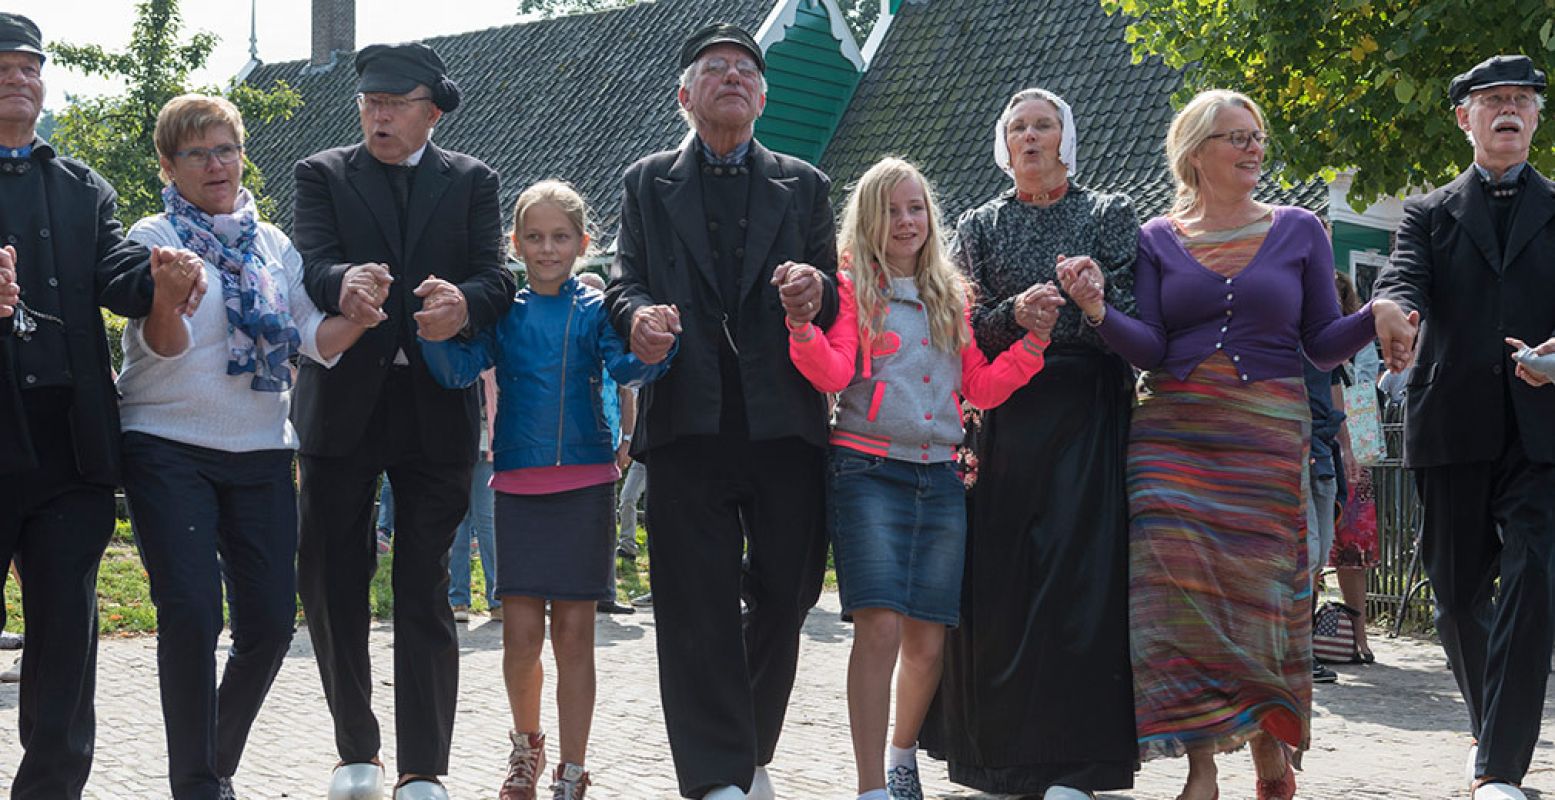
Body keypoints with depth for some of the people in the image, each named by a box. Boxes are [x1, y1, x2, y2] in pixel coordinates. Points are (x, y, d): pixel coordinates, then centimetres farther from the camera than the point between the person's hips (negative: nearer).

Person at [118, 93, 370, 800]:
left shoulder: (272, 244, 14)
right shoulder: (155, 237, 1)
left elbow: (316, 339, 6)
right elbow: (164, 346, -11)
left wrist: (359, 316, -15)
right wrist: (167, 301, -33)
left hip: (260, 451, 4)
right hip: (169, 446, -4)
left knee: (271, 619, 0)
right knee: (190, 612, -13)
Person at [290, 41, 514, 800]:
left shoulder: (471, 182, 9)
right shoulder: (323, 175, 7)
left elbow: (496, 280, -3)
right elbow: (313, 262, -10)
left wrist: (463, 303, -27)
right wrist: (344, 287, -34)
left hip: (436, 409, -1)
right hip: (342, 405, 1)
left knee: (425, 594, 0)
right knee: (330, 583, 6)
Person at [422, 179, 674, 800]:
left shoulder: (595, 309, 4)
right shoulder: (504, 311, 6)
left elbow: (625, 368, -11)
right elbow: (459, 369, -5)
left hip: (586, 482, -1)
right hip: (518, 484, 1)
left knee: (574, 633, 2)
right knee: (521, 634, 0)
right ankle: (526, 743, 26)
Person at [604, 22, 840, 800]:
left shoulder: (804, 186, 15)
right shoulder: (646, 183, 14)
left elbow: (835, 293, 9)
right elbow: (624, 278, 6)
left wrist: (816, 292, -15)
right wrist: (637, 314, -17)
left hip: (784, 416, 1)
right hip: (688, 416, -1)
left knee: (784, 596, 6)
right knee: (696, 604, -4)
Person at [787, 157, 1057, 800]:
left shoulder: (952, 298, 17)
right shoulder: (851, 290, 3)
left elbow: (981, 388, 14)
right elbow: (833, 374, -11)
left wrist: (1033, 340, 3)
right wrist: (801, 325, -27)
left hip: (938, 477, 5)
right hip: (868, 471, -4)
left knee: (928, 640, 5)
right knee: (880, 625, -16)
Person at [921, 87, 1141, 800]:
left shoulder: (1109, 214, 9)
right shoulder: (979, 225, 14)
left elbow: (1133, 312, 0)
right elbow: (967, 325, 5)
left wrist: (1071, 304, -18)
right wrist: (1013, 315, -15)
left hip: (1087, 412, -2)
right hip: (1004, 414, 2)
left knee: (1078, 570, -7)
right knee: (996, 573, -1)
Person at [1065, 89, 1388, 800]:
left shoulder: (1298, 231, 9)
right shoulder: (1157, 240, 9)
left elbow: (1323, 343, 7)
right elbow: (1151, 349, 0)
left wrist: (1376, 315, -11)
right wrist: (1099, 312, -17)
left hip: (1268, 435, 0)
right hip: (1174, 434, 0)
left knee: (1263, 590, -2)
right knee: (1181, 589, -9)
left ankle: (1270, 742, 21)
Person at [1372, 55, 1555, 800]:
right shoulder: (1429, 213, 12)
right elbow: (1403, 278, -8)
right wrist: (1393, 314, -32)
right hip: (1453, 425, 1)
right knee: (1459, 592, 10)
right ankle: (1489, 729, 33)